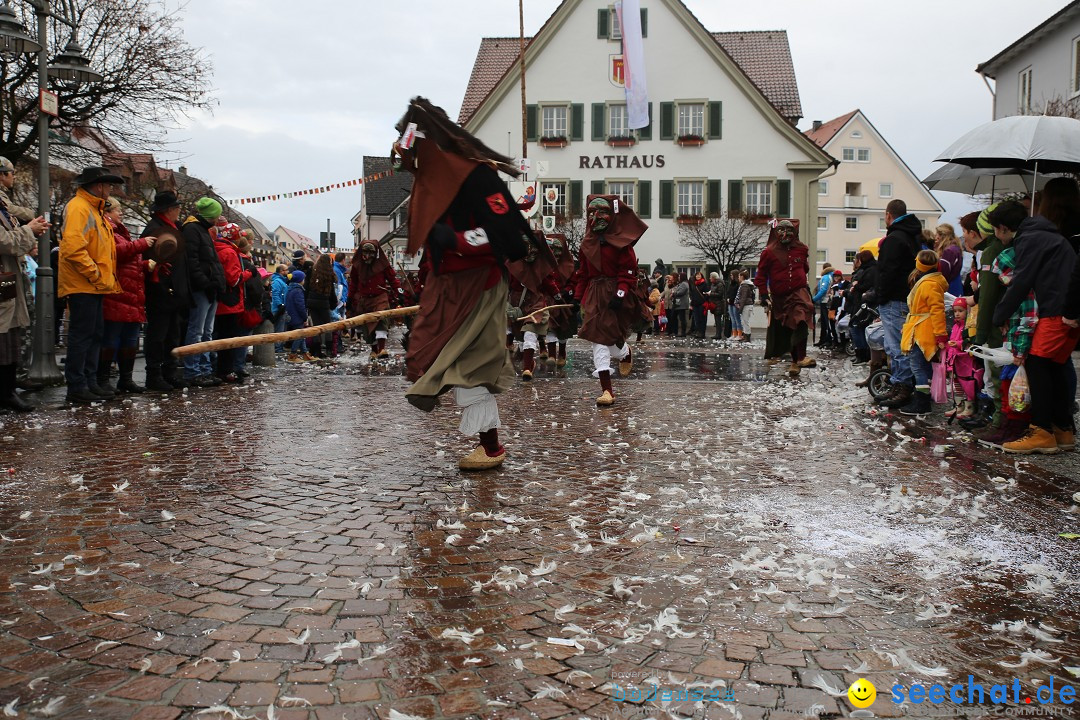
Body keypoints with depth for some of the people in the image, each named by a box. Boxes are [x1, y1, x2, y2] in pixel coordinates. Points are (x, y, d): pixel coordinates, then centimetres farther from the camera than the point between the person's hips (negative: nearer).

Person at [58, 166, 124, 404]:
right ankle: (77, 388, -1)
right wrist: (95, 274, -20)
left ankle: (90, 383, 22)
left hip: (94, 286, 10)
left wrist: (107, 278, 17)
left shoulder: (94, 209, 19)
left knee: (94, 334, 14)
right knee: (81, 336, -6)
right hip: (82, 285, -10)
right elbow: (73, 248, -25)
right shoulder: (78, 208, -13)